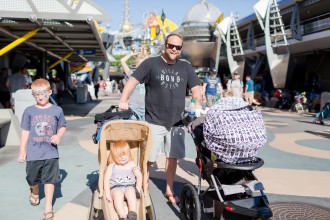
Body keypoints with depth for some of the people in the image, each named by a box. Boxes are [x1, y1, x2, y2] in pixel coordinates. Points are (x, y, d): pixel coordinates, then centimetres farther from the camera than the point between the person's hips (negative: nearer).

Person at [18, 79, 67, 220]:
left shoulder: (57, 110, -3)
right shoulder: (29, 111, -2)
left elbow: (62, 126, 8)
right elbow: (25, 132, 3)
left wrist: (58, 136, -13)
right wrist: (22, 151, 3)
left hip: (51, 152, -1)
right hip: (33, 153, 1)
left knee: (49, 180, 4)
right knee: (32, 179, 18)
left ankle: (48, 208, 17)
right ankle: (34, 193, 51)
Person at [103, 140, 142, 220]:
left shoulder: (131, 164, 11)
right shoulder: (111, 166, 6)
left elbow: (139, 176, 10)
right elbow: (106, 180, 0)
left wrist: (137, 190, -2)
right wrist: (108, 194, -10)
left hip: (129, 187, 1)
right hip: (116, 188, -1)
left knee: (131, 191, -34)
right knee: (118, 194, -35)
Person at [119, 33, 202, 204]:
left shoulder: (186, 67, 10)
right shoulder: (151, 63, -1)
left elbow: (195, 87, 11)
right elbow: (133, 80, -6)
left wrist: (197, 104, -9)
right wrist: (123, 100, -20)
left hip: (177, 122, 4)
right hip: (154, 121, -3)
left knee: (173, 157, 11)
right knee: (148, 158, 0)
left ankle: (169, 191, 27)